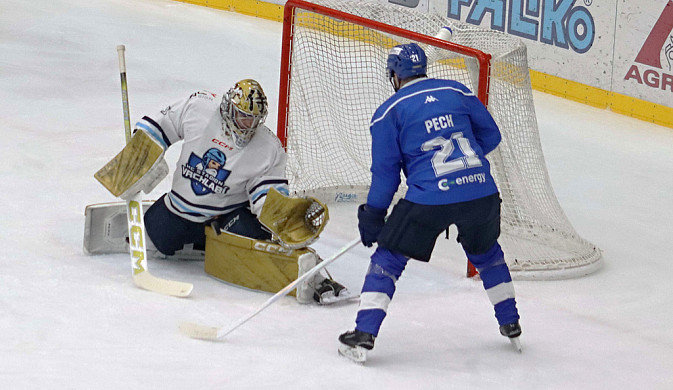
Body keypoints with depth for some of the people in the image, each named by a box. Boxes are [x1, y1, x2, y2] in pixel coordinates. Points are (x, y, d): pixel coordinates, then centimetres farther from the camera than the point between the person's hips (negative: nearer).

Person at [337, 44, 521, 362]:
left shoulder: (389, 112, 5)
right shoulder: (457, 91, 14)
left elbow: (385, 170, 5)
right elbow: (490, 135, 18)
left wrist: (373, 216, 15)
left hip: (430, 199, -4)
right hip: (481, 192, 4)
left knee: (388, 258, 10)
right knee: (486, 252, 30)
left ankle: (364, 333, 1)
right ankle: (510, 324, 36)